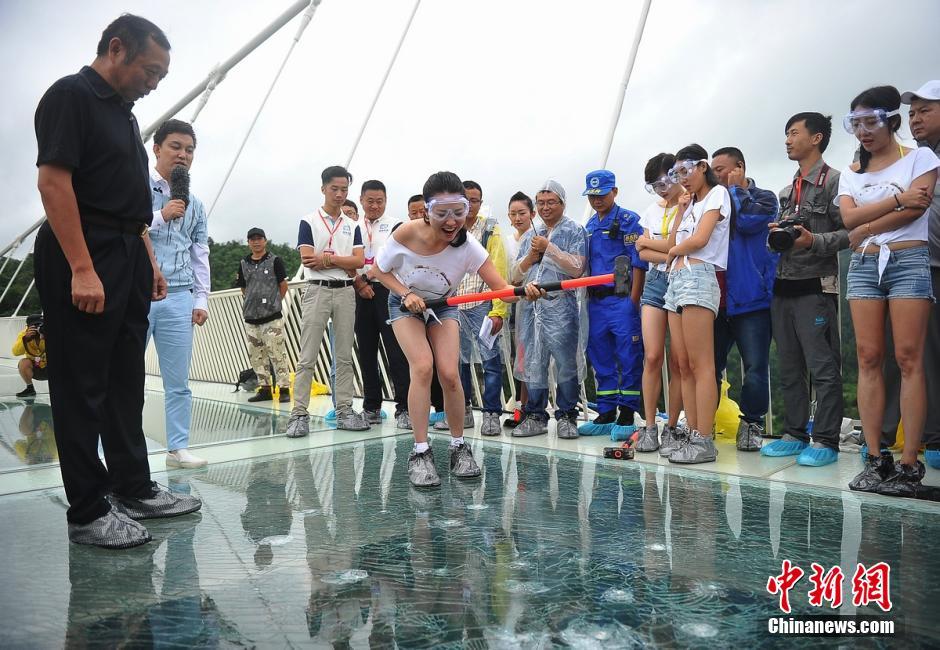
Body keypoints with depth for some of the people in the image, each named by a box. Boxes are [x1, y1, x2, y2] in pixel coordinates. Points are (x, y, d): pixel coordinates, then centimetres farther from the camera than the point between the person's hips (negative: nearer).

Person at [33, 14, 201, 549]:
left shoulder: (124, 113, 20)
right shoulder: (71, 95, -6)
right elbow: (53, 181, -17)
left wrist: (150, 261, 17)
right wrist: (81, 269, -23)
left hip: (129, 262, 9)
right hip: (84, 263, -9)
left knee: (126, 383, 12)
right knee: (82, 387, -2)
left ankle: (134, 488, 23)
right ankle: (88, 512, 6)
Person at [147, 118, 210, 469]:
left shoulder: (195, 204, 15)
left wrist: (201, 299, 8)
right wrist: (160, 217, -13)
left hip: (179, 298, 4)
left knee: (178, 381, 7)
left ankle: (178, 447, 15)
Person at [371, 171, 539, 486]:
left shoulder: (468, 246, -28)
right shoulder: (406, 233, -29)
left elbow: (502, 288, -34)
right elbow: (379, 269, -11)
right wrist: (406, 294, -26)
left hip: (443, 306, 1)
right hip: (405, 303, -1)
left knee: (449, 373, -12)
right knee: (422, 367, -21)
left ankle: (459, 446, 9)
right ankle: (420, 452, -10)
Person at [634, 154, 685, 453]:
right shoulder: (652, 210, 17)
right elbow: (644, 253, 9)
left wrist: (647, 241, -2)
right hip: (655, 282, 4)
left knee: (677, 361, -2)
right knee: (652, 356, -4)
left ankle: (672, 427, 7)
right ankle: (649, 427, 2)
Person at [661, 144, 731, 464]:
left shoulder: (717, 194, 3)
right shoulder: (692, 202, 26)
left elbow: (700, 239, -11)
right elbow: (673, 245, 16)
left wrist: (673, 251, 6)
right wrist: (682, 211, 12)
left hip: (698, 277, -8)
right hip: (676, 280, 8)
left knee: (701, 365, -12)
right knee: (684, 365, 3)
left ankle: (704, 441, -12)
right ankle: (692, 434, 6)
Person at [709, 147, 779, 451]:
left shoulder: (764, 197, 5)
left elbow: (748, 221, -16)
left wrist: (735, 189, -1)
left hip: (751, 299, -5)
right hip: (717, 299, 5)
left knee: (755, 368, -4)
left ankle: (752, 425, 9)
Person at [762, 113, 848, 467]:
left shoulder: (833, 181, -3)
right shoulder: (786, 192, 19)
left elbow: (848, 232, -10)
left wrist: (814, 241, -23)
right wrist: (776, 233, 3)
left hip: (816, 286, -7)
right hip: (783, 286, 8)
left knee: (823, 367, -6)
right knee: (789, 367, 10)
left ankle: (825, 440, 0)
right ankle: (795, 434, 18)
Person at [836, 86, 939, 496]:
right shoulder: (851, 173, 17)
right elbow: (849, 217, -1)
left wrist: (865, 230, -4)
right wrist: (899, 199, -8)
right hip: (864, 265, 4)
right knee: (868, 358, -3)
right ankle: (875, 459, 0)